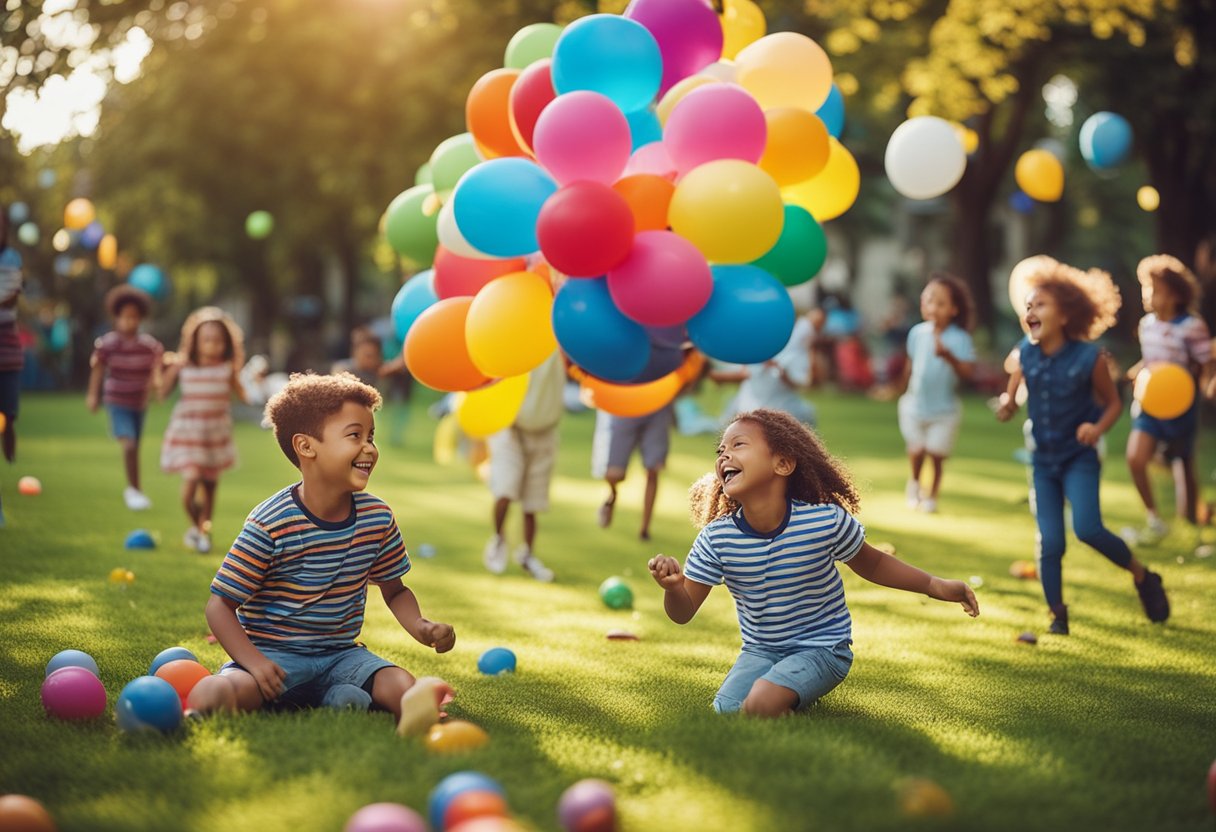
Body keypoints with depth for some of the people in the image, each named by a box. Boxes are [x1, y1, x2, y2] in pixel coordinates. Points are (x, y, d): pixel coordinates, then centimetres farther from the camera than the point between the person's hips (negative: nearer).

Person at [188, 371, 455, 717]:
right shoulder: (271, 524, -16)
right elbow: (220, 604, -11)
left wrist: (420, 626, -7)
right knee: (207, 698, -33)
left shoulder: (378, 517, 0)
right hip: (275, 654, -3)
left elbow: (394, 590, 15)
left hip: (341, 654, 3)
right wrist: (254, 662, -26)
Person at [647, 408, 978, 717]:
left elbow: (870, 564, 1)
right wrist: (673, 587, -32)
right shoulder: (716, 537, -13)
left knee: (760, 704, -27)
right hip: (760, 650, 4)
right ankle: (794, 689, 13)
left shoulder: (827, 520, -19)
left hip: (822, 648, -4)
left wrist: (935, 586, -5)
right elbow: (683, 612, -8)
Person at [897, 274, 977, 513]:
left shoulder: (960, 339, -15)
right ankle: (914, 483, 34)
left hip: (944, 411, -2)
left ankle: (932, 494, 24)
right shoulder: (917, 333, -4)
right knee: (916, 451, 3)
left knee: (936, 454, 1)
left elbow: (967, 372, -23)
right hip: (915, 406, 2)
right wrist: (905, 390, 18)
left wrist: (948, 355, -37)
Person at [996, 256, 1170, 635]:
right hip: (1043, 459, 4)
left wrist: (1097, 428, -23)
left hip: (1079, 458, -3)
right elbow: (1011, 397, 5)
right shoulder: (1027, 354, -6)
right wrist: (1007, 405, -18)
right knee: (1049, 543, 0)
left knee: (1087, 529, -20)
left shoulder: (1087, 357, -16)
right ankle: (1058, 617, 16)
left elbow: (1113, 402, -4)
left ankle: (1143, 576, 6)